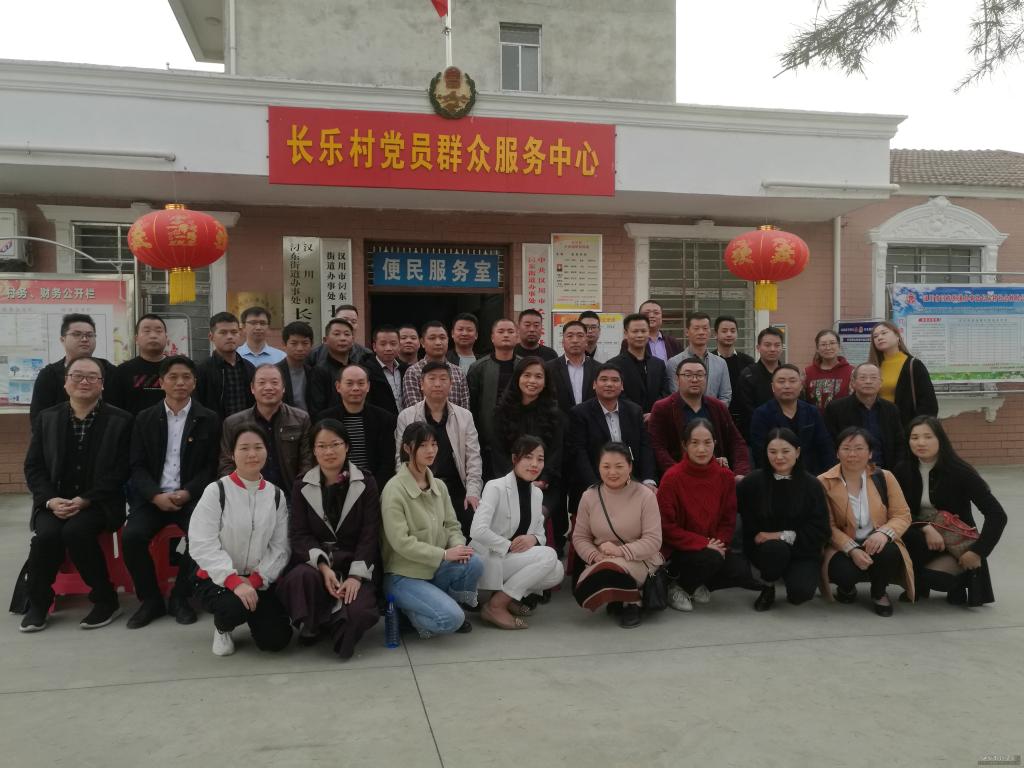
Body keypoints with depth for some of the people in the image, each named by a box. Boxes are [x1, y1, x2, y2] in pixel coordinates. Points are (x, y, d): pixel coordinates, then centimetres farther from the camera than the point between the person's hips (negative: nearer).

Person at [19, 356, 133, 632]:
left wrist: (85, 500, -16)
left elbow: (120, 471, -6)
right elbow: (33, 467, 6)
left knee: (76, 531, -31)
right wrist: (51, 500, -11)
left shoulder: (120, 420, -1)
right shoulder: (47, 418, 9)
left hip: (98, 503, -3)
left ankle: (106, 600, -13)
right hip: (55, 501, 3)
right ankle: (38, 602, -3)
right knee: (47, 534, -27)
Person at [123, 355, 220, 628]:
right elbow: (137, 466, 4)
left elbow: (212, 467, 1)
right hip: (153, 497, 2)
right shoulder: (145, 418, 9)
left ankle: (180, 598, -6)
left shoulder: (209, 419, 4)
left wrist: (187, 493, -14)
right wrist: (156, 495, -13)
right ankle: (150, 599, -2)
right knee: (132, 537, -24)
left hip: (191, 496, -2)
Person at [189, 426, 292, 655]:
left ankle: (254, 616, 25)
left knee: (276, 640, -11)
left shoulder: (276, 496, 3)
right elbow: (202, 545, -18)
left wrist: (255, 580, -17)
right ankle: (222, 627, 3)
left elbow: (280, 547, -1)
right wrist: (234, 581, -28)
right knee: (236, 606, -36)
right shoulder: (216, 491, -10)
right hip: (217, 579, -3)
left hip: (260, 581, 4)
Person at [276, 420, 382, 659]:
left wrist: (355, 576, -18)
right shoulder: (302, 486, 6)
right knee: (299, 577, -36)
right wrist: (323, 566, -18)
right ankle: (312, 626, -4)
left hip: (356, 562, -1)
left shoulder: (366, 484, 2)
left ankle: (336, 626, 8)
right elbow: (298, 534, -1)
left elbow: (369, 535, -4)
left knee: (359, 612, -30)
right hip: (315, 561, 1)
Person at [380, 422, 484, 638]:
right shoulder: (394, 489, -16)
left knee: (474, 562, -23)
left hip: (435, 569, 6)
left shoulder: (439, 486, 5)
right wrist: (444, 554, -22)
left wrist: (458, 545, -14)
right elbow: (401, 542, -21)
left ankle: (446, 603, 4)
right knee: (450, 620, -25)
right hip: (403, 575, -6)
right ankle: (408, 611, 5)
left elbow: (452, 525, 10)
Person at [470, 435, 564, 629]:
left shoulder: (537, 493, 8)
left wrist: (533, 539, -11)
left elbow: (540, 534, 13)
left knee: (557, 572, -16)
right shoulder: (496, 487, -14)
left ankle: (510, 597, 6)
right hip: (489, 559, -7)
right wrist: (510, 546, -19)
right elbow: (478, 530, -25)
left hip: (514, 560, 7)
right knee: (548, 555, -24)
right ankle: (495, 606, -16)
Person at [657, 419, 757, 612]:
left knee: (742, 571, -21)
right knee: (711, 560, -33)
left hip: (713, 547, 5)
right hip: (678, 551, -5)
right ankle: (676, 588, -4)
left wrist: (719, 543, -13)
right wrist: (703, 543, -19)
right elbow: (666, 526, -13)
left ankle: (699, 585, 8)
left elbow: (729, 520, 7)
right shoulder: (672, 478, -14)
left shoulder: (726, 476, -1)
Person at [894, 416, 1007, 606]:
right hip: (922, 540, 3)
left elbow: (997, 514, -17)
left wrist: (977, 551, -21)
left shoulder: (959, 471, -15)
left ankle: (961, 578, 5)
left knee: (930, 575, -32)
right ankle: (917, 585, 0)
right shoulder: (903, 470, -6)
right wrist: (925, 528, -25)